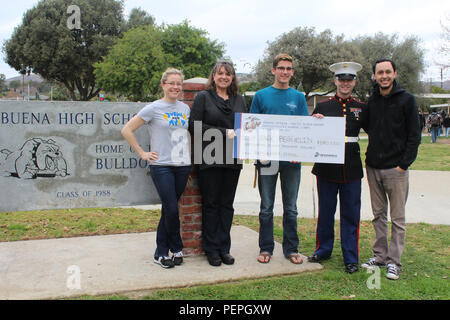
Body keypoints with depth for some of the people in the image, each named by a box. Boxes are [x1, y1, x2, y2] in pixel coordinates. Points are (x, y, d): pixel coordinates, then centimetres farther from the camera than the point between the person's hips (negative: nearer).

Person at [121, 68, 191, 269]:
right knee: (171, 210, -8)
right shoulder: (154, 108, -4)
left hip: (183, 166, 4)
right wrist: (142, 153, -5)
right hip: (161, 166, -4)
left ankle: (161, 253, 20)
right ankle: (177, 249, 13)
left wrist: (189, 158, 15)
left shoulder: (185, 108, 11)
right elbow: (127, 130, -4)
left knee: (168, 210, 9)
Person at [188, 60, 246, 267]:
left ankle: (224, 248, 18)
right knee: (211, 204, 2)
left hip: (232, 160, 4)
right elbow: (194, 126, -8)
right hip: (209, 160, -4)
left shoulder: (239, 100, 15)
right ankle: (211, 249, 13)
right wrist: (224, 133, -13)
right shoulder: (203, 97, 2)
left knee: (227, 204, 9)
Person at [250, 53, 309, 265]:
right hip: (267, 159, -1)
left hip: (292, 160, 1)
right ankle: (266, 248, 18)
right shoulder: (261, 96, 4)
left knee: (290, 208, 9)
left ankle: (291, 249, 20)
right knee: (266, 208, 6)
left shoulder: (298, 97, 8)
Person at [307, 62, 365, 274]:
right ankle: (323, 250, 27)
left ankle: (351, 258, 16)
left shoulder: (361, 108, 7)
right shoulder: (322, 107, 5)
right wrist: (315, 121, -12)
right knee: (325, 212, 10)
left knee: (350, 214, 5)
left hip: (352, 169, 0)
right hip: (327, 167, 0)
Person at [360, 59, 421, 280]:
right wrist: (372, 156, 9)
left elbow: (414, 136, -6)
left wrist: (403, 164, -11)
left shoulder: (407, 100, -4)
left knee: (397, 218, 3)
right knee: (379, 215, 12)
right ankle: (379, 255, 22)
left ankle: (394, 261, 11)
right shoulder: (371, 101, 9)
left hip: (396, 169, -4)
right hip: (373, 168, 5)